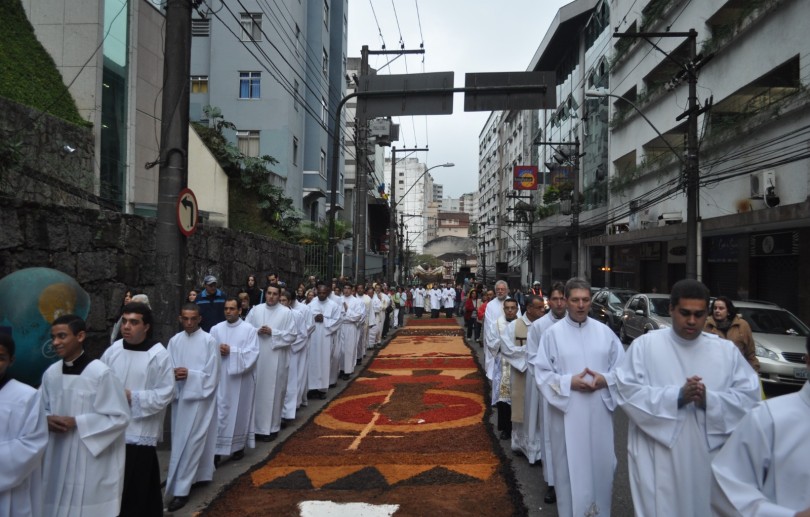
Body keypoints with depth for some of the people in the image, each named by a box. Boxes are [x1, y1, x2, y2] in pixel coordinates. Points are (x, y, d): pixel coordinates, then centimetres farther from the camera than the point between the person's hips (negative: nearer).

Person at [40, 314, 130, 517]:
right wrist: (47, 420, -8)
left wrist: (76, 422, -18)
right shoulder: (50, 373, 1)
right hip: (57, 457, 6)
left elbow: (119, 417, -15)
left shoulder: (101, 373, -17)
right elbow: (42, 409, 15)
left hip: (92, 460, -6)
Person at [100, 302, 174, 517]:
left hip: (140, 433, -5)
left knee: (139, 491, 5)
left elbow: (165, 394, -12)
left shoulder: (158, 354, -11)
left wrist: (132, 396, -17)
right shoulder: (113, 350, 2)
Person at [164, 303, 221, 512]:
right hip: (179, 397, 5)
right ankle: (195, 476, 30)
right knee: (180, 441, 13)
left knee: (190, 443, -3)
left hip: (200, 398, -5)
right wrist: (173, 375, -17)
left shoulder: (209, 341, -9)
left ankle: (180, 490, 2)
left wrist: (190, 374, -19)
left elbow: (211, 375, -8)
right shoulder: (174, 341, 4)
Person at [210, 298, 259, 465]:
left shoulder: (249, 329, -4)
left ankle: (239, 446, 22)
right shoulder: (216, 329, 5)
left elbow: (253, 353, -11)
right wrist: (217, 351, -17)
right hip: (220, 377, 2)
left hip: (241, 379, -2)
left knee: (239, 412, 8)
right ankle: (216, 449, 4)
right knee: (219, 413, 0)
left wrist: (231, 351, -16)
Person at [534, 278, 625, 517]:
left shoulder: (605, 332, 4)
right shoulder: (552, 334, -3)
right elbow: (542, 373, -5)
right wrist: (569, 382, -17)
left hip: (599, 411, 3)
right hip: (567, 412, -2)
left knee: (601, 464, 11)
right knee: (571, 466, 6)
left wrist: (605, 379, -12)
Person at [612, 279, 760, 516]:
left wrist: (709, 400, -17)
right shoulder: (644, 345, -3)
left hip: (709, 458, 3)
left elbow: (750, 396, 0)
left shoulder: (726, 350, 6)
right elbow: (627, 390, -10)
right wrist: (677, 396, -19)